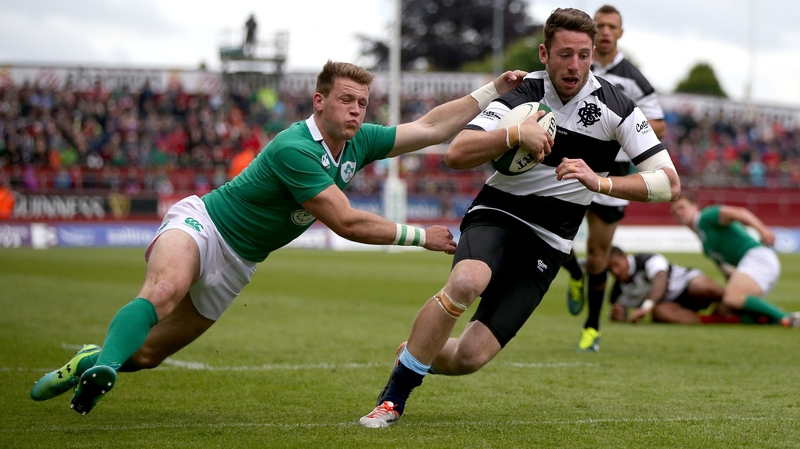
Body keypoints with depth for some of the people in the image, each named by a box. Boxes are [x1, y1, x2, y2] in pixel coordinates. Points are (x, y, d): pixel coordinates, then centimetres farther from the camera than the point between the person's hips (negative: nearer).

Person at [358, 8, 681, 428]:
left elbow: (669, 183, -11)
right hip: (496, 215, -1)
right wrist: (515, 134, -31)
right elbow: (456, 154, -16)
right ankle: (392, 399, -21)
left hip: (547, 243, 1)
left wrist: (600, 181, -24)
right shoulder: (521, 95, -7)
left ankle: (413, 355, 25)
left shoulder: (615, 107, -6)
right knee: (466, 282, -37)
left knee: (471, 356, -12)